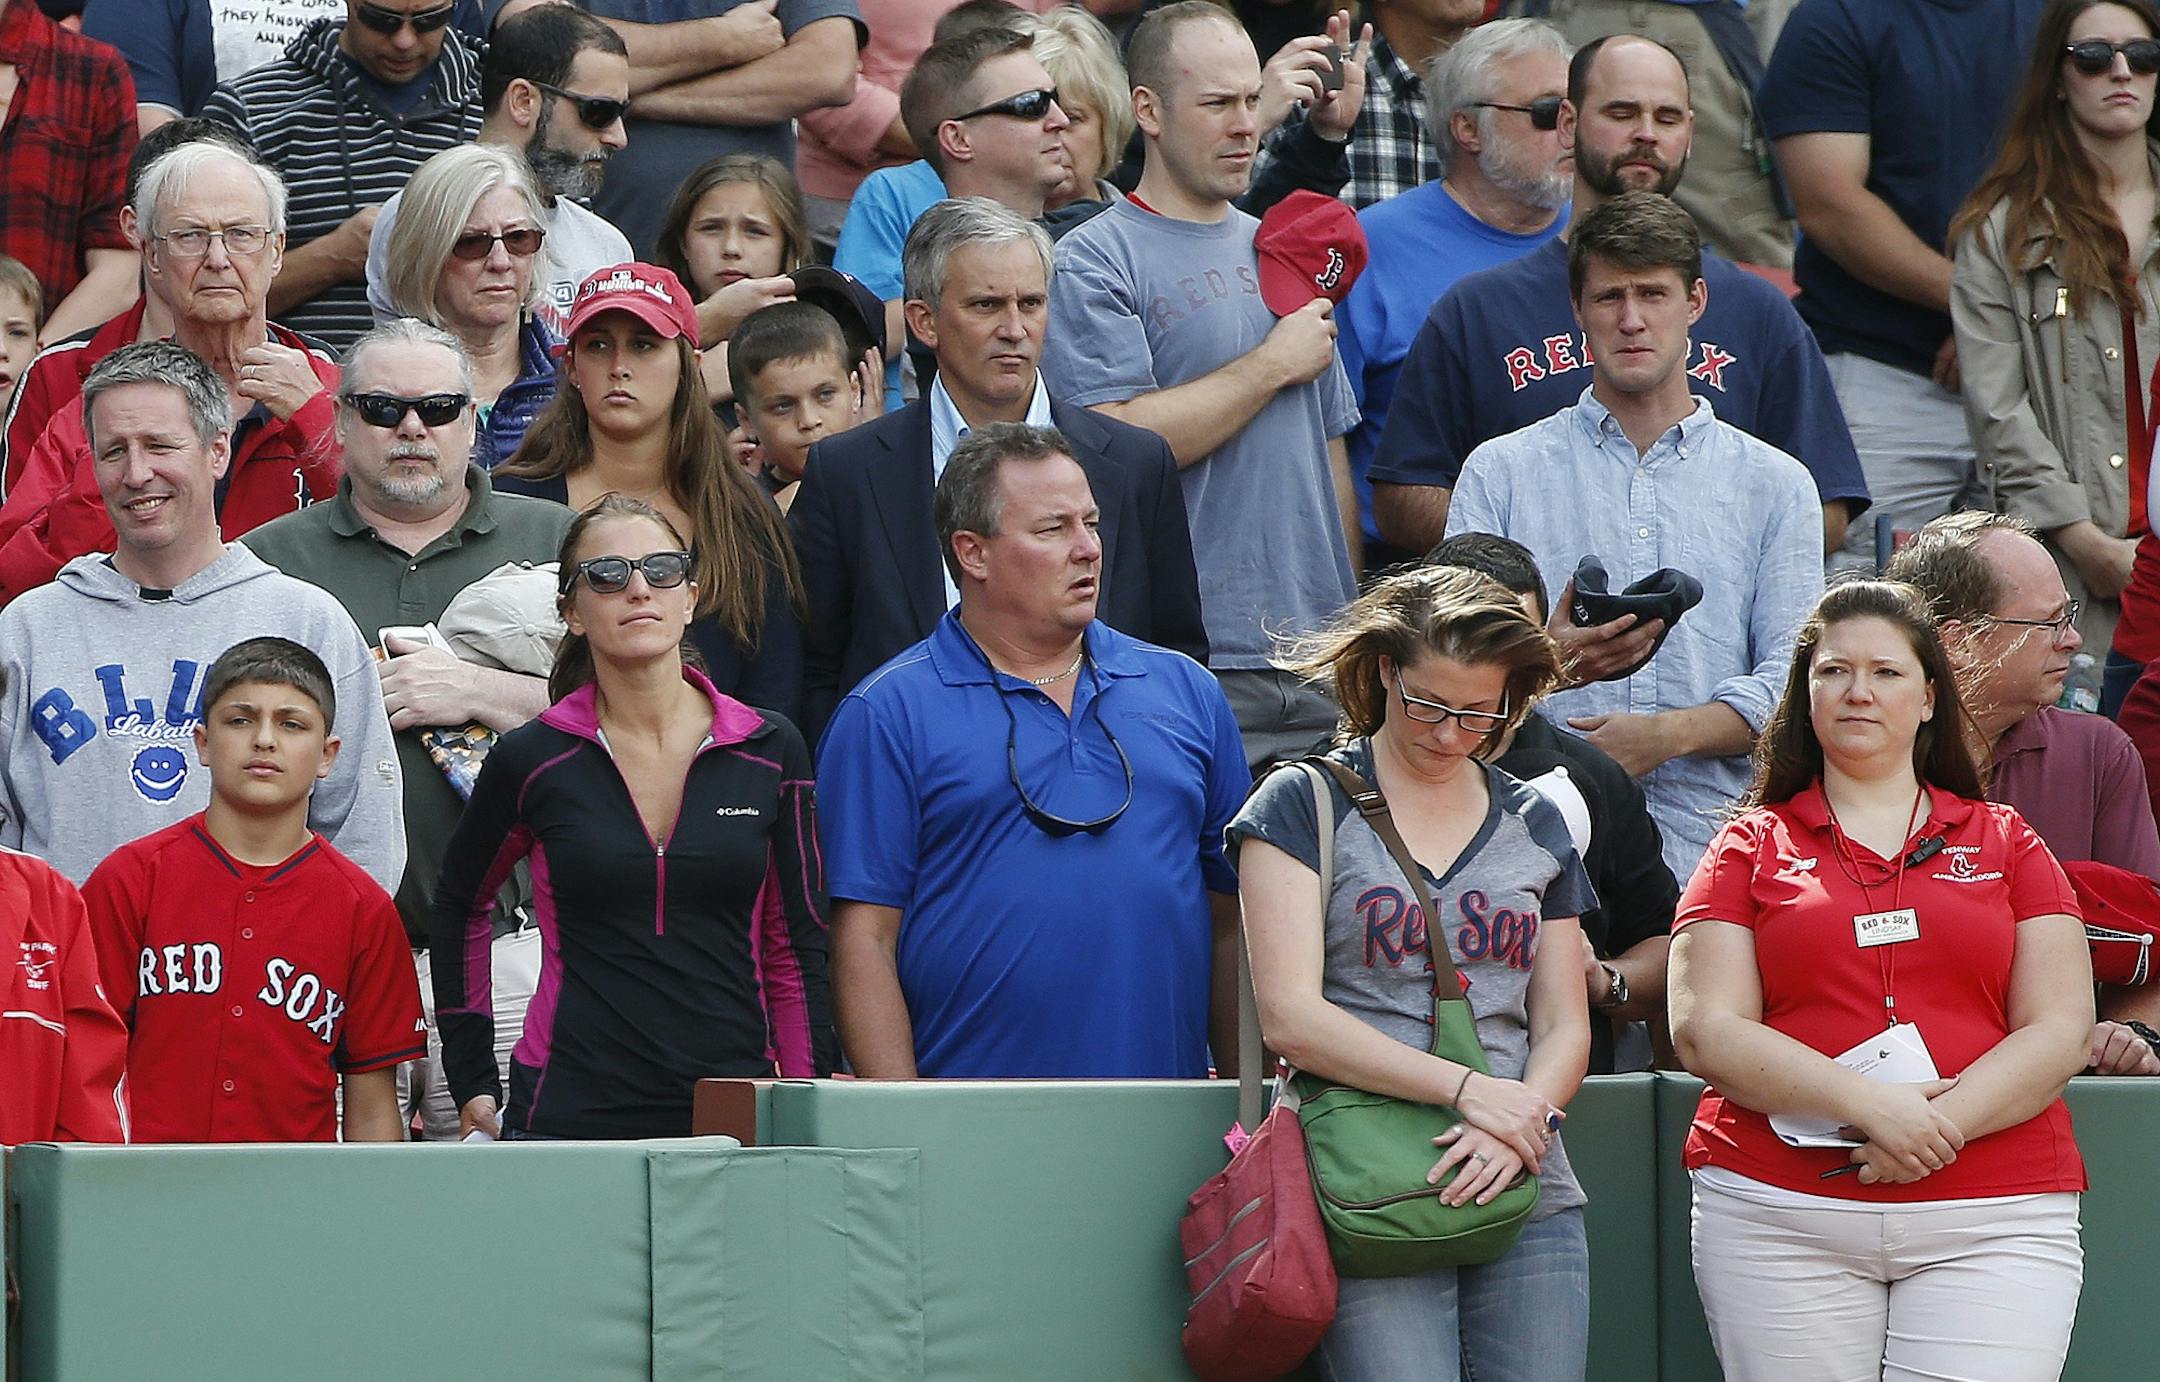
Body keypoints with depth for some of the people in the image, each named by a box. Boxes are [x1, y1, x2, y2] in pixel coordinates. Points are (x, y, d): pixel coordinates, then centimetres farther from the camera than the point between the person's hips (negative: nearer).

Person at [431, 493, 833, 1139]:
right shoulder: (533, 760, 1)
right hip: (569, 1111, -1)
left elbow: (798, 953, 7)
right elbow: (460, 905, 18)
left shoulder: (770, 752, 4)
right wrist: (472, 1082, 13)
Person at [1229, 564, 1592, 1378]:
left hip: (1528, 1195, 4)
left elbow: (1563, 1027, 15)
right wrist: (1470, 1091, -13)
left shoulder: (1535, 826, 17)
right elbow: (1289, 1018, -6)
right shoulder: (1306, 806, 4)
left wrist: (1526, 1120, -7)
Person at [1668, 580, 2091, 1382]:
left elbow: (2060, 1033, 5)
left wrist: (1941, 1126, -12)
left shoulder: (2004, 843, 15)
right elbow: (1705, 1031, 0)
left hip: (1992, 1221, 1)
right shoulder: (1752, 849, 12)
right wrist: (1869, 1106, -14)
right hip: (1779, 1217, 0)